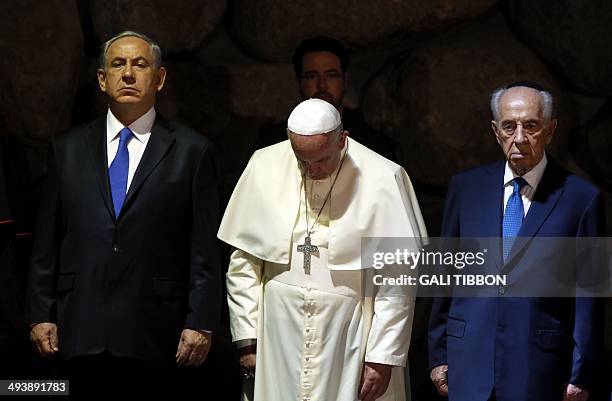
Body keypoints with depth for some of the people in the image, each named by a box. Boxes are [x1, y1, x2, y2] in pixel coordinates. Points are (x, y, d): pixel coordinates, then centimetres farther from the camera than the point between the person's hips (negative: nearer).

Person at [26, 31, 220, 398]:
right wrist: (41, 313, 5)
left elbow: (205, 248, 0)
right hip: (81, 332, 2)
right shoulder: (68, 149, 11)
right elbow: (47, 242, 11)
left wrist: (201, 323, -5)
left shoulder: (191, 150, 3)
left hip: (153, 336, -2)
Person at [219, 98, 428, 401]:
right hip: (277, 345, 2)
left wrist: (382, 358, -8)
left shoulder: (383, 179, -9)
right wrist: (247, 337, 5)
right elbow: (243, 261, 6)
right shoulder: (265, 167, -1)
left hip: (351, 347, -2)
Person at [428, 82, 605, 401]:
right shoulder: (465, 187, 6)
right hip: (470, 362, 2)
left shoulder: (582, 198, -3)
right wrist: (438, 355, 9)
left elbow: (587, 296, -2)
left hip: (539, 370, -2)